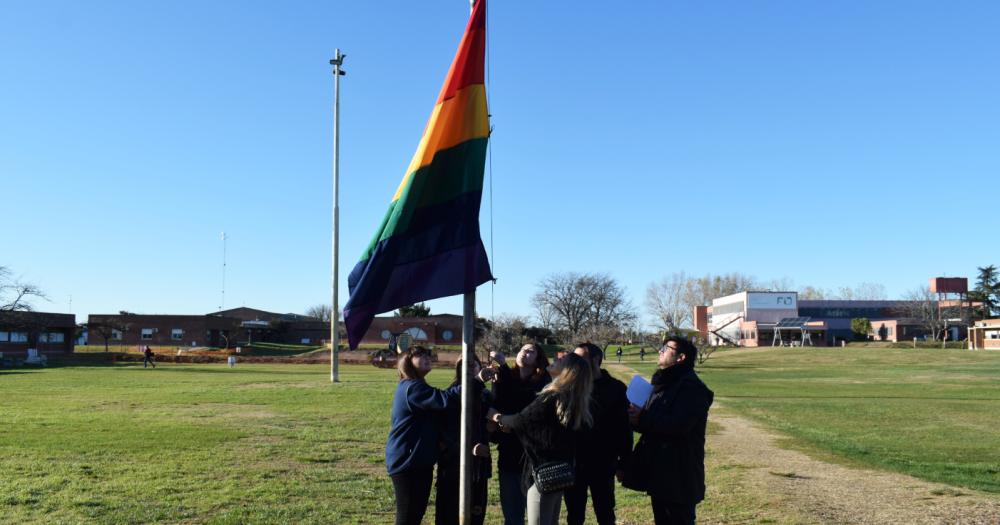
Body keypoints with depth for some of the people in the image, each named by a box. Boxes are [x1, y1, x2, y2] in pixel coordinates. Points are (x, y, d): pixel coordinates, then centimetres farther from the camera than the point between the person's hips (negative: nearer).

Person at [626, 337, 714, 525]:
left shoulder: (691, 387, -15)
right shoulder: (663, 383, 17)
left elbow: (679, 425, -27)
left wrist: (642, 419, -18)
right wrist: (637, 417, -3)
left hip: (679, 475, -9)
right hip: (658, 471, 9)